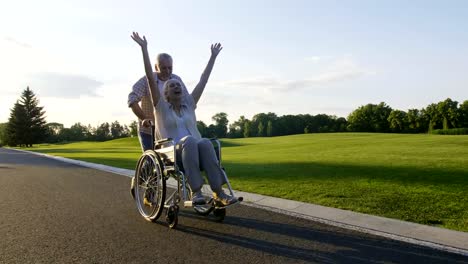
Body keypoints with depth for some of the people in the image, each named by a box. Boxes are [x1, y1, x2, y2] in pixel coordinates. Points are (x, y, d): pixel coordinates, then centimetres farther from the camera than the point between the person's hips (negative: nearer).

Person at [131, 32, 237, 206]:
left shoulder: (189, 104, 20)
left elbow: (203, 80, 20)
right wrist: (144, 48, 0)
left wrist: (213, 56, 22)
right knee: (189, 141, -36)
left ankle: (218, 192, -40)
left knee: (205, 143, -33)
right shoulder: (161, 107, 12)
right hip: (173, 153, -2)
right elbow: (150, 77, 4)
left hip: (195, 152, 3)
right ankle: (196, 191, -40)